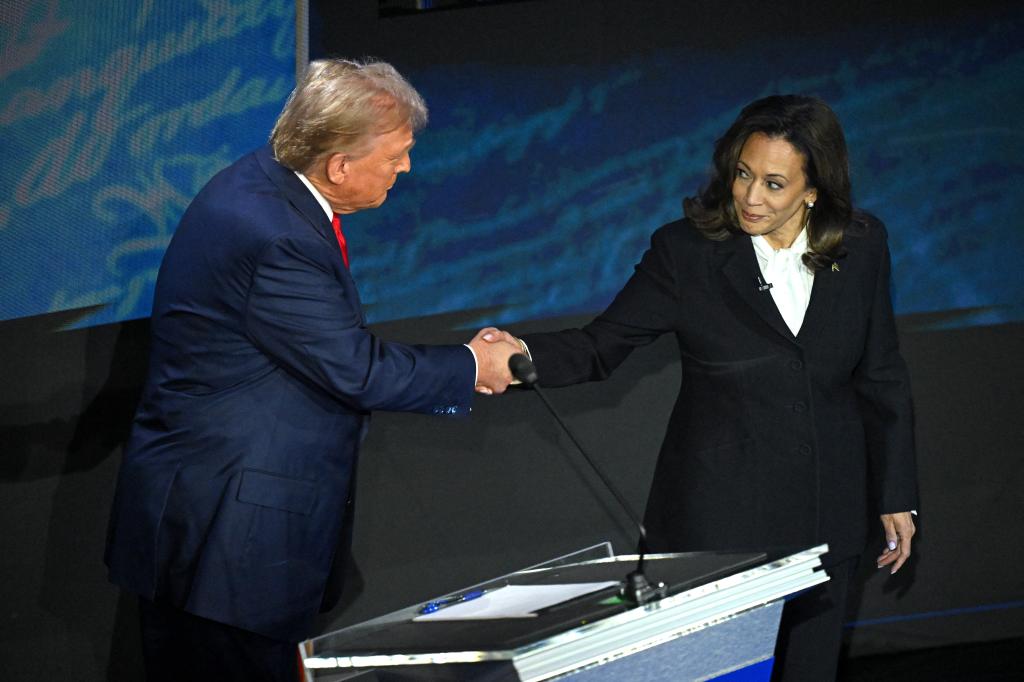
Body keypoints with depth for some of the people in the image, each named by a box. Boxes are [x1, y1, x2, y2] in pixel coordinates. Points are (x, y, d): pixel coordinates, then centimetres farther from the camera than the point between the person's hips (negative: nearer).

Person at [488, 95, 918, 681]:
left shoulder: (861, 247, -1)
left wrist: (897, 496, 8)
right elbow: (601, 346, -9)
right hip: (719, 517, -2)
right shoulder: (686, 252, -8)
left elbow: (882, 378, 6)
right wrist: (522, 357, -29)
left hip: (823, 516, 2)